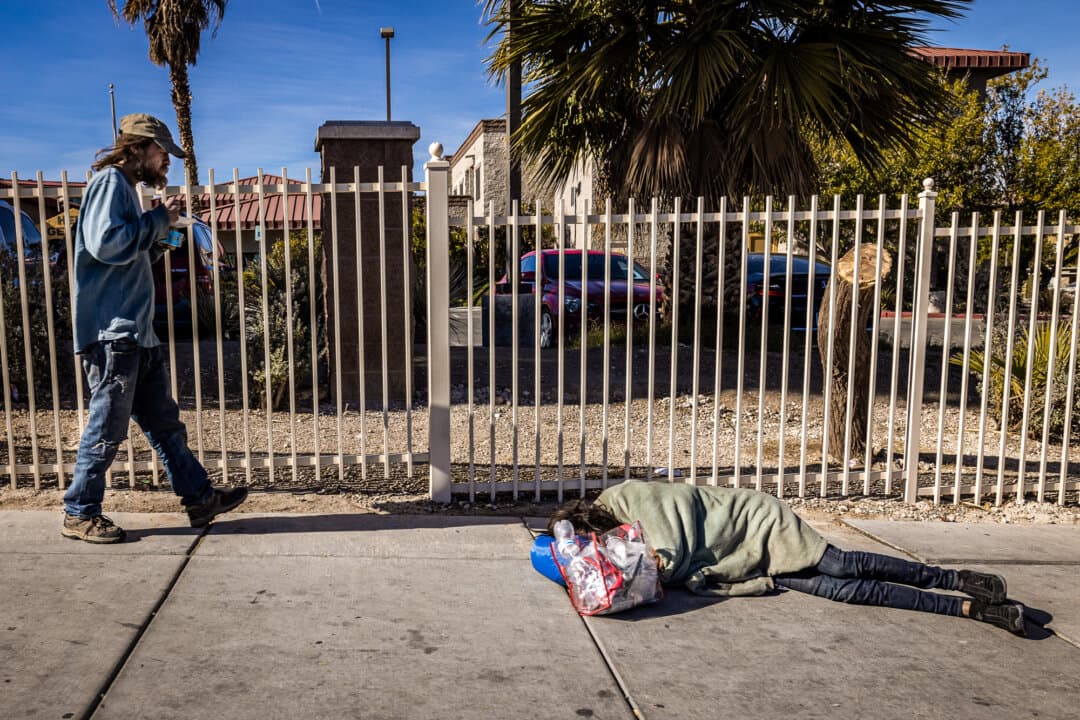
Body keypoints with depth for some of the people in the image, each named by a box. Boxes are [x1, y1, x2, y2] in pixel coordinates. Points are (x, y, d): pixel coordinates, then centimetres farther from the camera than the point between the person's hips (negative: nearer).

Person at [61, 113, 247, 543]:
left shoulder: (126, 187, 22)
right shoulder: (110, 181, -7)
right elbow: (105, 242, -22)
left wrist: (155, 243, 9)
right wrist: (159, 220, -11)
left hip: (137, 333, 10)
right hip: (112, 332, -10)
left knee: (164, 423, 11)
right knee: (107, 428, -3)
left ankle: (200, 498, 17)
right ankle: (80, 515, 11)